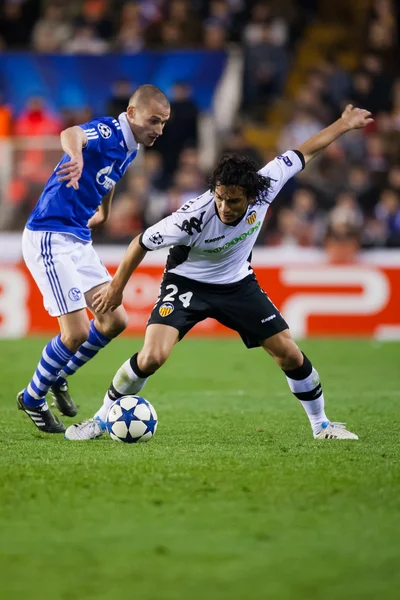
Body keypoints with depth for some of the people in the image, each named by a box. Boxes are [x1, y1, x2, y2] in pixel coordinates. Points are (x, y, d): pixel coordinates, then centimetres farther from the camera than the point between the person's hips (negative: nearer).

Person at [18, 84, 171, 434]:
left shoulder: (130, 148, 9)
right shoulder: (107, 131, -19)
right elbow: (72, 133, -45)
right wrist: (76, 156, -67)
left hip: (79, 241, 9)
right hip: (50, 238, -9)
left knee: (114, 321, 6)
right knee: (77, 331, -12)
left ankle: (58, 378, 26)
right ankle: (33, 399, 10)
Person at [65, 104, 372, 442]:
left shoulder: (265, 188, -26)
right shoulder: (194, 217, -35)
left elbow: (304, 153, -9)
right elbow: (143, 242, -19)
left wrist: (344, 124, 2)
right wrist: (116, 287, -8)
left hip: (238, 284, 4)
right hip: (187, 283, -4)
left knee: (289, 354, 0)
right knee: (152, 357, -23)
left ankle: (321, 424, 23)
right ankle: (102, 420, -2)